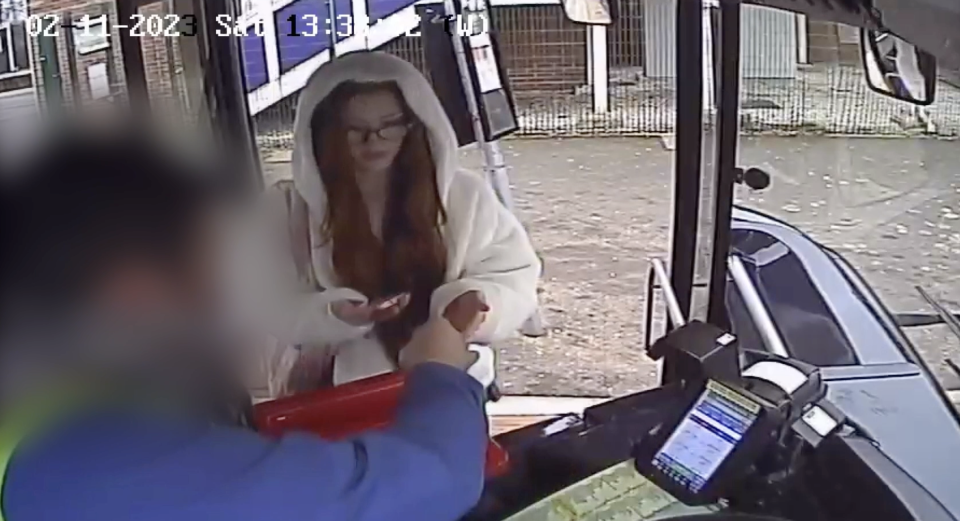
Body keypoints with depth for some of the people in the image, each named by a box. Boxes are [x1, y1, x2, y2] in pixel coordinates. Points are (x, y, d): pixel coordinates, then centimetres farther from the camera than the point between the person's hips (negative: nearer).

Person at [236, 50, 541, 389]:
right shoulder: (287, 211, 0)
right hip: (338, 394, -1)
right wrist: (332, 314, -21)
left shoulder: (465, 195, 3)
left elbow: (514, 278, 7)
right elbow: (266, 313, -1)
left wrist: (478, 303, -16)